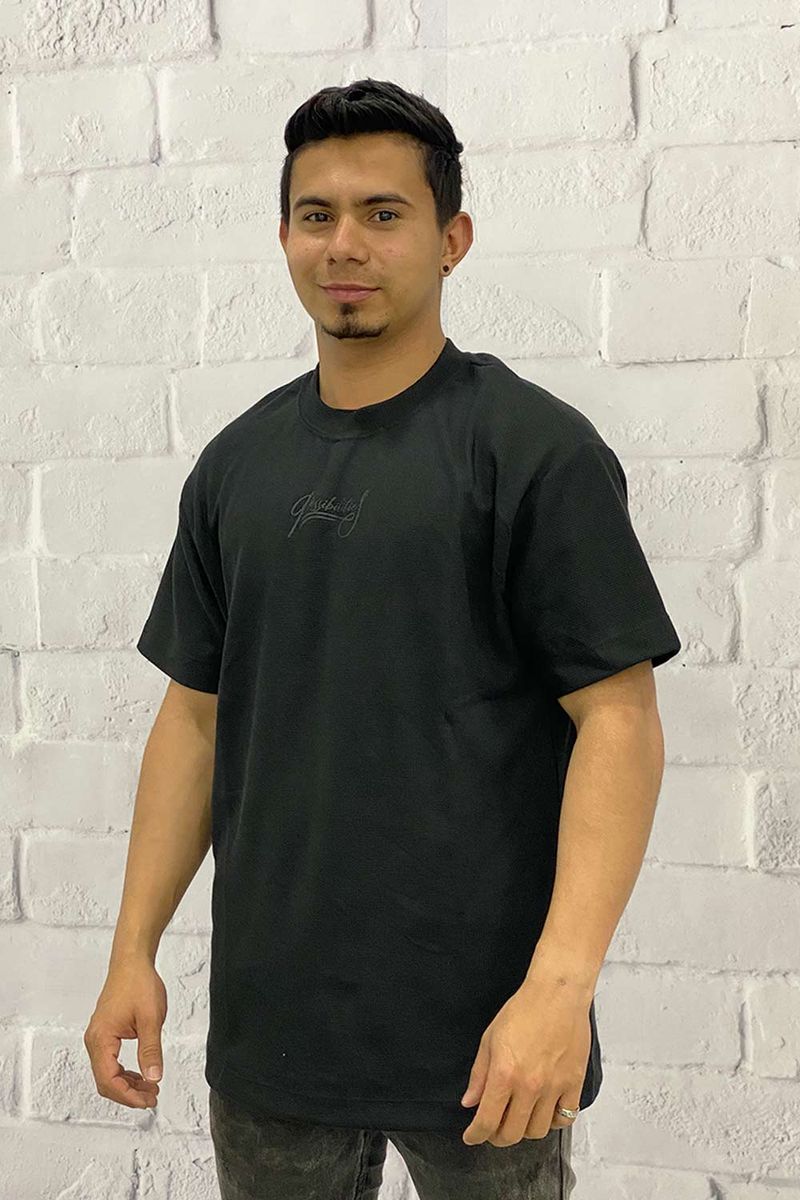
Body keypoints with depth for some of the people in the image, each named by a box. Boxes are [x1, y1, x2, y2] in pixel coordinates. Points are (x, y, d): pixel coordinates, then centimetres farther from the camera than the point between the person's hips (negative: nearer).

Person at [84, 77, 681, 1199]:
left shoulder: (535, 450, -8)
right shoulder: (237, 464, 8)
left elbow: (619, 721, -13)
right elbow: (197, 716, 11)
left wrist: (560, 985, -21)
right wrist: (134, 952, 6)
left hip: (482, 1037, -4)